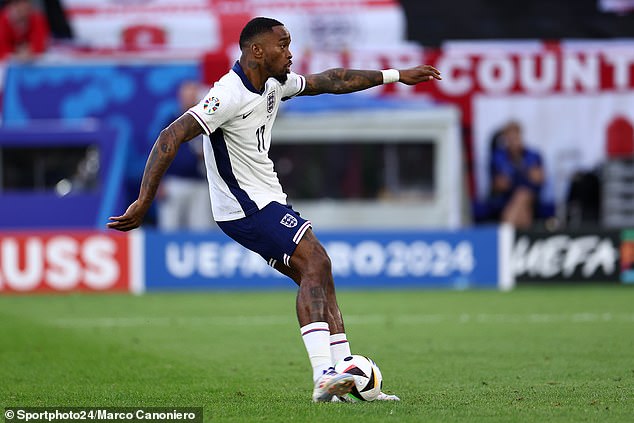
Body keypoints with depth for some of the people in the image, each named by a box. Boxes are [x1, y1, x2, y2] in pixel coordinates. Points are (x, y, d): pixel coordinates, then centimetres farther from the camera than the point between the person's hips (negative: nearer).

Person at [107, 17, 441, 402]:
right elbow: (171, 137, -26)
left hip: (268, 202, 10)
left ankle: (347, 377, 4)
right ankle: (324, 377, -26)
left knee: (318, 277, 3)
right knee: (316, 262, -20)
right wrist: (144, 203, -30)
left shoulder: (274, 84, 8)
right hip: (245, 208, -10)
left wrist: (394, 75, 25)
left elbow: (328, 81, 23)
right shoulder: (230, 95, -21)